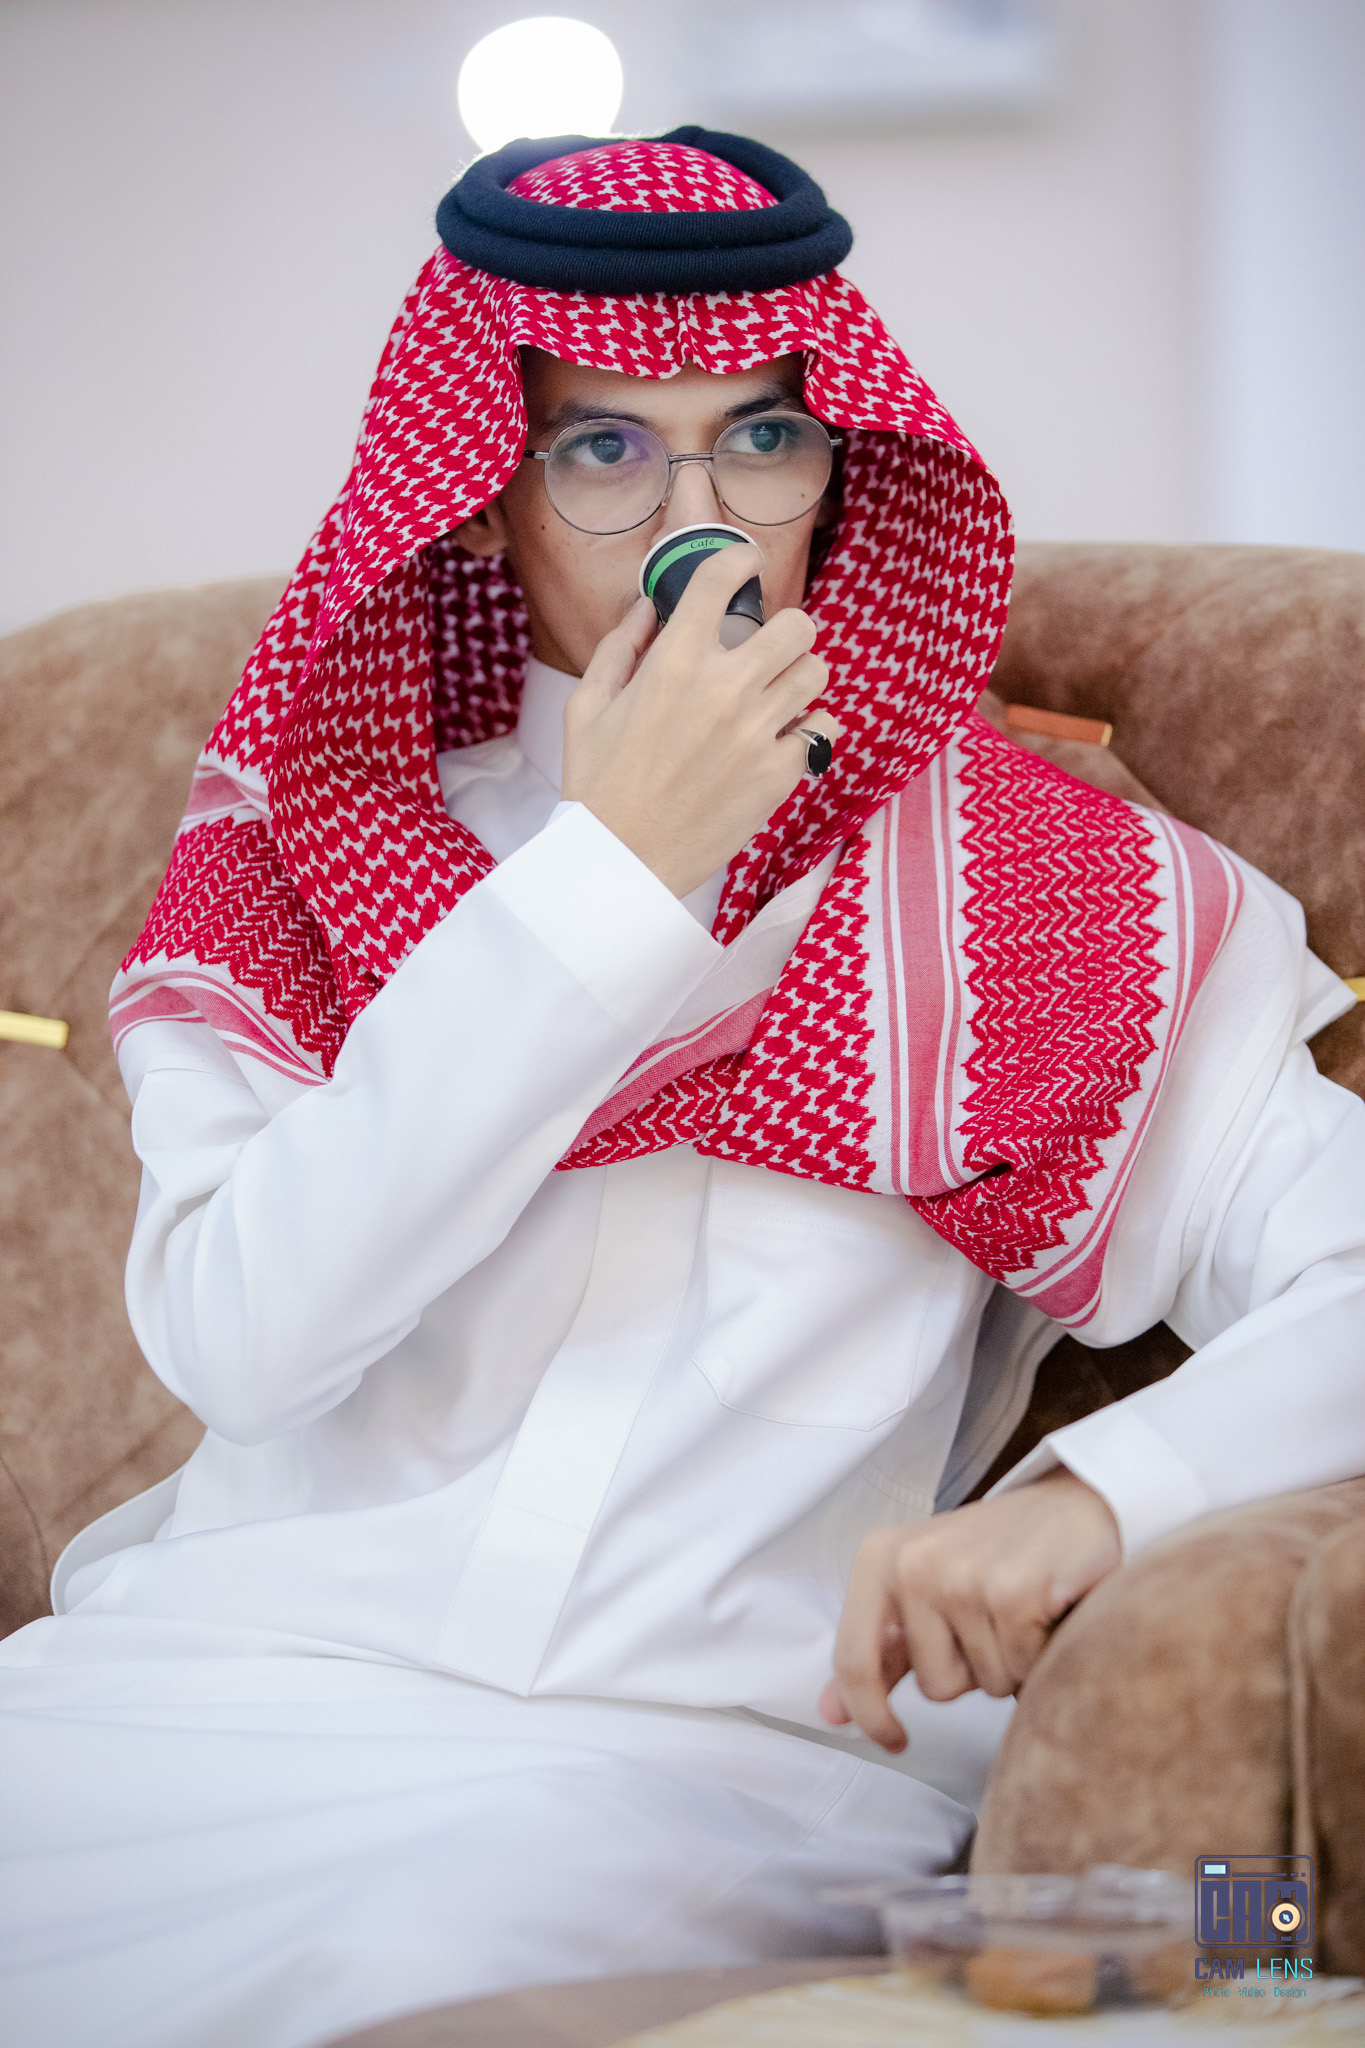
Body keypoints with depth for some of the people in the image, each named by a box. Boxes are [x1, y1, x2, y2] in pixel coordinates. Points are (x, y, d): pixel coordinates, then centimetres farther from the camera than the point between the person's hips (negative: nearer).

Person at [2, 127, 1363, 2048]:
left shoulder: (1048, 890, 10)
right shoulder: (295, 850, 13)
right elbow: (235, 1333, -5)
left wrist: (1087, 1491, -20)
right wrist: (618, 867, -6)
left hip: (719, 1755, -2)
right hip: (229, 1689, 2)